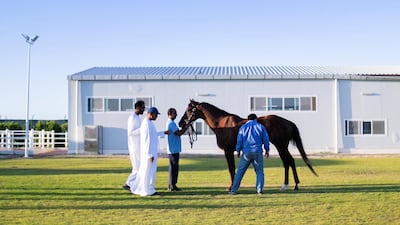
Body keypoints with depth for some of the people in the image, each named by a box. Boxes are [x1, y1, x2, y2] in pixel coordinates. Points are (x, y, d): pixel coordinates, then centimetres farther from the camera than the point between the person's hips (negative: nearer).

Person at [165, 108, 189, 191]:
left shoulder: (171, 123, 17)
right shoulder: (171, 123, -14)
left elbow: (178, 132, 17)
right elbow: (179, 133, -21)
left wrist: (184, 128, 4)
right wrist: (186, 127, -9)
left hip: (173, 149, 10)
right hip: (174, 149, -10)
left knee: (173, 167, 13)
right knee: (174, 167, -6)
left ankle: (171, 185, 18)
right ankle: (172, 186, -2)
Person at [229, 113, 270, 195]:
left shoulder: (243, 127, 7)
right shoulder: (260, 126, 6)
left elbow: (239, 140, 4)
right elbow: (266, 139, 4)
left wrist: (238, 150, 15)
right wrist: (267, 150, 14)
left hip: (246, 152, 1)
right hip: (257, 152, 0)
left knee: (240, 172, 6)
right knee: (259, 172, 10)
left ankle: (233, 190, 5)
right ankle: (259, 190, -2)